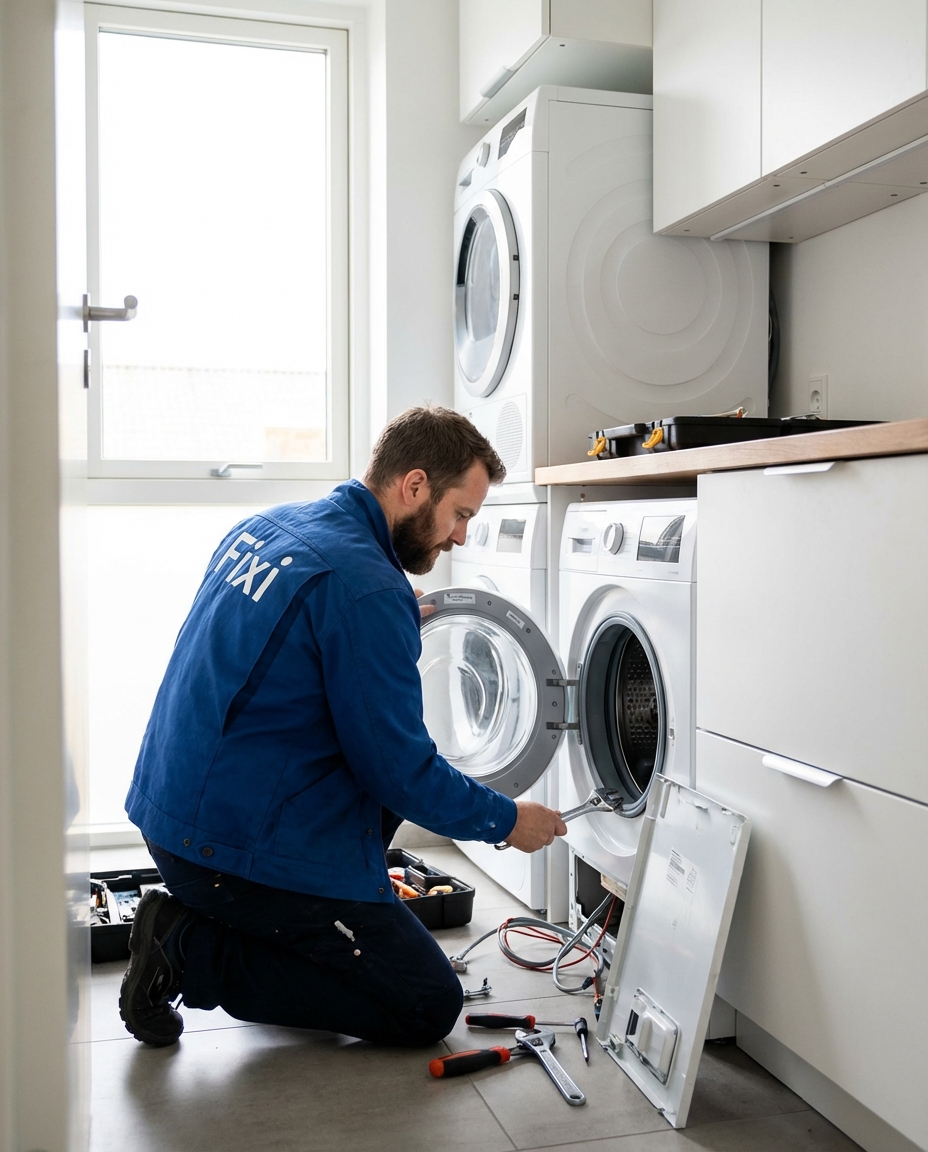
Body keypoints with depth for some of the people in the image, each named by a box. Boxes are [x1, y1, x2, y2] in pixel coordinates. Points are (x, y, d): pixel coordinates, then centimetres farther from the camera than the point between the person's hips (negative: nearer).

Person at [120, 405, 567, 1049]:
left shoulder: (267, 526, 7)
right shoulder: (369, 589, -21)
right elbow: (402, 772, -16)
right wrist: (508, 822, -1)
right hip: (241, 845, -9)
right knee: (430, 1008, -1)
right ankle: (195, 950, -3)